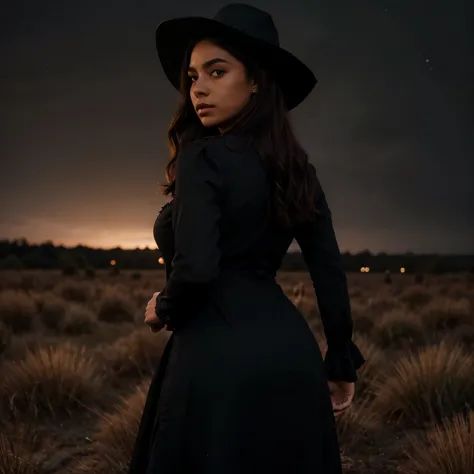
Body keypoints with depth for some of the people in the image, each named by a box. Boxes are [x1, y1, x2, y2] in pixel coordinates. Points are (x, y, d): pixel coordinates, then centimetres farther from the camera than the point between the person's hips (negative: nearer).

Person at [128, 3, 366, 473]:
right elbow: (330, 272, 11)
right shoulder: (294, 165, 10)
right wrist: (341, 364, 18)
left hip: (220, 356, -8)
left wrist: (164, 309, -2)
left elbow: (195, 268, -24)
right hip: (290, 349, 8)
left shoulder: (204, 157, -12)